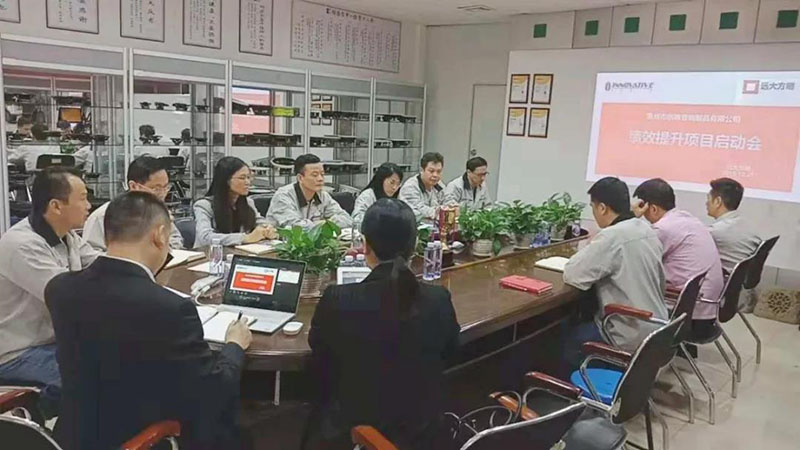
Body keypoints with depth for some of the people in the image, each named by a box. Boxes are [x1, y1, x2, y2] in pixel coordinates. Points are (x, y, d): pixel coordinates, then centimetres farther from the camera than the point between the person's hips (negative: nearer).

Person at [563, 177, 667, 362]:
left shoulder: (611, 237, -24)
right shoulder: (647, 230, 2)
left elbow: (571, 275, -22)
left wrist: (590, 248, -5)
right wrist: (595, 248, 9)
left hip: (633, 337, -8)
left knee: (568, 339, 10)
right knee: (585, 324, 26)